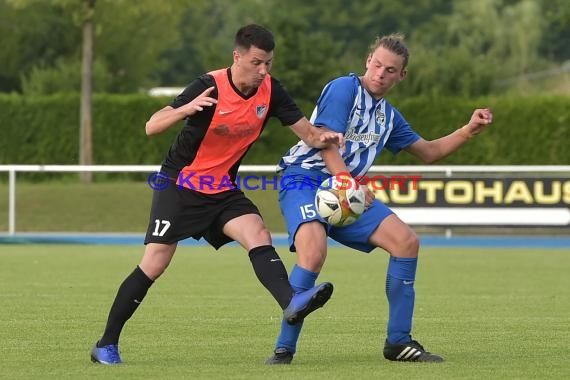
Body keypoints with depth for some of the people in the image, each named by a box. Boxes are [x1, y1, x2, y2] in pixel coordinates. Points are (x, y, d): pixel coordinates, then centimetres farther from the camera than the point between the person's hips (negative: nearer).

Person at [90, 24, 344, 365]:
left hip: (223, 189, 5)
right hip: (181, 184, -5)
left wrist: (323, 137, -26)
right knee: (154, 265, -7)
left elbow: (306, 131, -2)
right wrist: (187, 109, -45)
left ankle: (291, 303, -39)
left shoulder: (270, 90, -6)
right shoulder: (210, 86, -21)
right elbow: (152, 127, -25)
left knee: (259, 236, -21)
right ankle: (106, 345, 3)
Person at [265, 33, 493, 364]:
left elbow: (428, 152, 27)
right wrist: (349, 183, -27)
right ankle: (284, 349, -25)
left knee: (407, 242, -4)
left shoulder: (388, 115, 18)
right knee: (314, 250, -33)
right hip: (304, 179, -8)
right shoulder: (344, 89, -8)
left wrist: (469, 131, 15)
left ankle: (399, 342, 4)